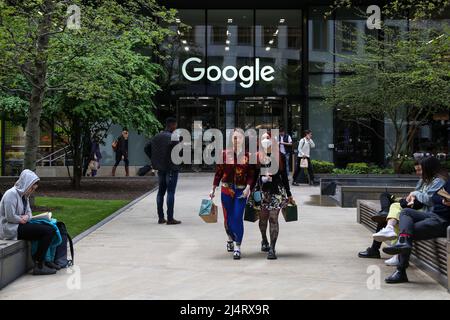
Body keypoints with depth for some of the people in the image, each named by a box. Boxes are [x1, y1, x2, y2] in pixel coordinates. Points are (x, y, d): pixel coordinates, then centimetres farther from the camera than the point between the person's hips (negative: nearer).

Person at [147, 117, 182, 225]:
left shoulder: (157, 137, 10)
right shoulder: (172, 137, -13)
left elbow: (147, 148, 13)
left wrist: (154, 160, 12)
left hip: (160, 169, 7)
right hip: (171, 168, -7)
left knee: (161, 192, 11)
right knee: (170, 192, -4)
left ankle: (160, 218, 14)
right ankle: (170, 218, -4)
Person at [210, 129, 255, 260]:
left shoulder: (248, 155, 0)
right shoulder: (224, 154, 2)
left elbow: (251, 175, 0)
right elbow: (218, 173, 6)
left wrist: (248, 187, -15)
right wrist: (213, 189, 5)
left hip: (241, 191, -1)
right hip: (226, 190, 1)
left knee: (238, 218, -8)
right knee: (228, 218, 10)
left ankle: (237, 247, -2)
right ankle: (230, 238, 39)